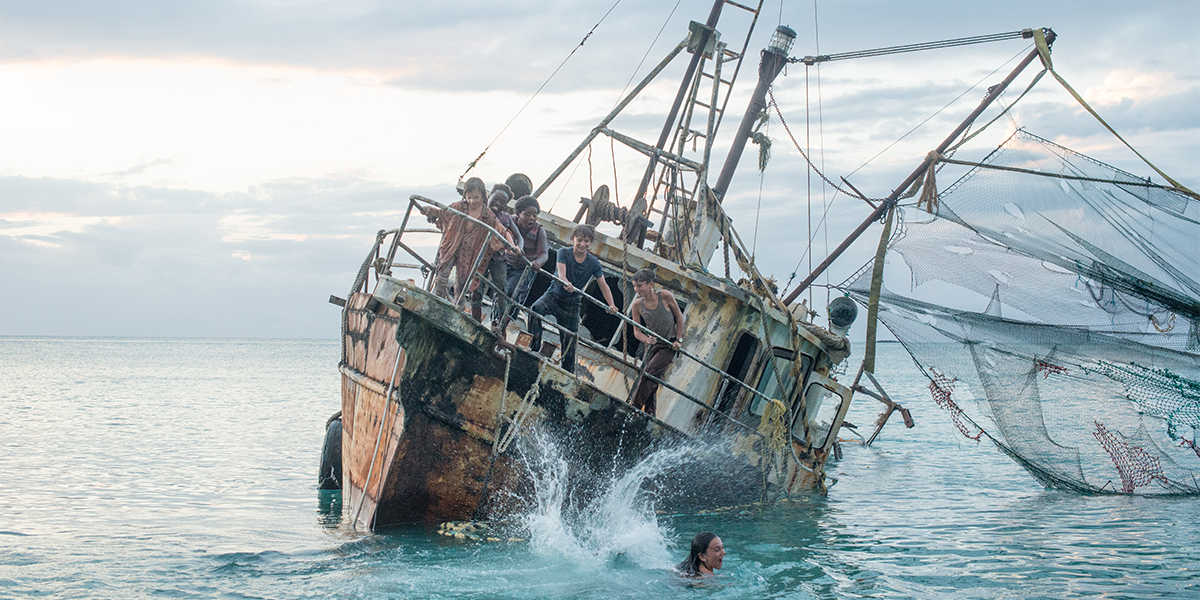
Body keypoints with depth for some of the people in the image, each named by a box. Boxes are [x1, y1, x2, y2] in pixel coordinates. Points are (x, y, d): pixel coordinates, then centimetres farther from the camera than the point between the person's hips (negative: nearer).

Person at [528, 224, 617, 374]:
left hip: (572, 304, 2)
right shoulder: (564, 253, -11)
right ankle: (534, 346, -26)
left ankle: (568, 373, 19)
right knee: (536, 309, -34)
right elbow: (561, 271, -28)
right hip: (554, 294, -2)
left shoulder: (594, 263, -4)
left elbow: (603, 285, -5)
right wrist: (566, 283, -51)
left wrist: (611, 305, -20)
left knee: (569, 341, 4)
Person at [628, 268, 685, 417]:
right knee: (651, 382, 1)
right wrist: (647, 340, -25)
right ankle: (649, 413, 7)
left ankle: (634, 407, -14)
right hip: (652, 344, 4)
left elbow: (679, 317, -5)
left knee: (650, 373, -18)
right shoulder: (637, 305, -9)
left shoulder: (664, 296, -18)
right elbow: (637, 331, -4)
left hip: (669, 345, -4)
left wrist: (679, 340, -8)